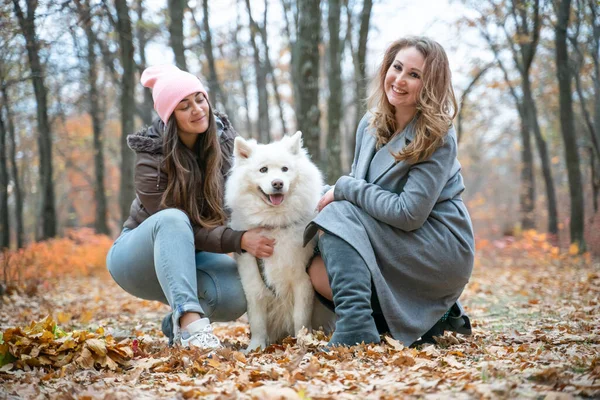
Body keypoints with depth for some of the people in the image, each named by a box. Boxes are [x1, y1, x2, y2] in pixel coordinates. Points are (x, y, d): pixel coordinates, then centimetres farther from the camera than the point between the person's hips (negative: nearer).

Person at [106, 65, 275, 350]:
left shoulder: (223, 138, -10)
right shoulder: (151, 160, -23)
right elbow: (185, 228, -24)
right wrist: (240, 240, -36)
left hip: (189, 256, 4)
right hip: (139, 257, -4)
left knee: (235, 294, -28)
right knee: (173, 219, -38)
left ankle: (176, 326, 3)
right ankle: (189, 320, -47)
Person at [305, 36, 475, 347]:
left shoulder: (438, 138, -16)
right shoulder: (370, 125, 5)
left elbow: (408, 214, -22)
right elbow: (358, 190, 10)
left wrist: (344, 188, -16)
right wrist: (335, 193, -14)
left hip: (441, 250, -7)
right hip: (394, 245, 7)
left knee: (338, 216, -20)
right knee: (319, 273, -12)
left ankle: (355, 330, -27)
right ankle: (431, 318, -1)